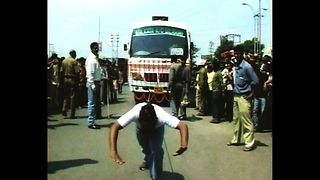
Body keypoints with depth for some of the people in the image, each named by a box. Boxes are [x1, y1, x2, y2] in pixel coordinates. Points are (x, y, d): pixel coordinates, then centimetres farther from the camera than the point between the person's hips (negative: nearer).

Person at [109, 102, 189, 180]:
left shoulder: (161, 116, -45)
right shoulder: (134, 114, -44)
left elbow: (183, 125, -51)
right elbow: (115, 127, -49)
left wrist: (184, 145, -70)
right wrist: (113, 152, -61)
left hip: (157, 128, -1)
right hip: (140, 127, 2)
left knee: (156, 151, -18)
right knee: (145, 148, 16)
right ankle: (147, 160, 51)